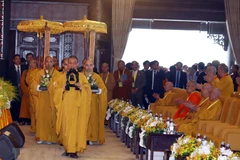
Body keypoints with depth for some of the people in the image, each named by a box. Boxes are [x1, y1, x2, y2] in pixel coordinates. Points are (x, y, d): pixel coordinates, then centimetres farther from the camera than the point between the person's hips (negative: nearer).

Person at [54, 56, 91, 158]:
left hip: (78, 105, -1)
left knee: (76, 126, -6)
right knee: (66, 126, -1)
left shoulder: (81, 76, 7)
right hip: (66, 105, 1)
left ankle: (74, 149, -4)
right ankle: (67, 148, 8)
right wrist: (63, 89, -10)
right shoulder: (62, 76, 9)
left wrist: (81, 88, -14)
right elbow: (56, 89, 8)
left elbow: (88, 90, 5)